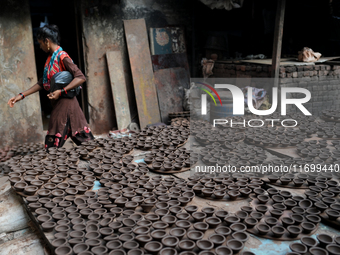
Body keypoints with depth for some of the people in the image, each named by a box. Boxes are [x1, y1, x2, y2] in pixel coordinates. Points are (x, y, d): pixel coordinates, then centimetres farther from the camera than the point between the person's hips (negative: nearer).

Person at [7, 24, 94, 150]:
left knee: (54, 142, -5)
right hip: (58, 102, 8)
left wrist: (61, 91, -27)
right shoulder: (50, 58, 15)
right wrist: (22, 95, 13)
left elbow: (80, 77, -21)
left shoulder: (62, 57, -13)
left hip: (65, 102, -8)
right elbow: (42, 83, 18)